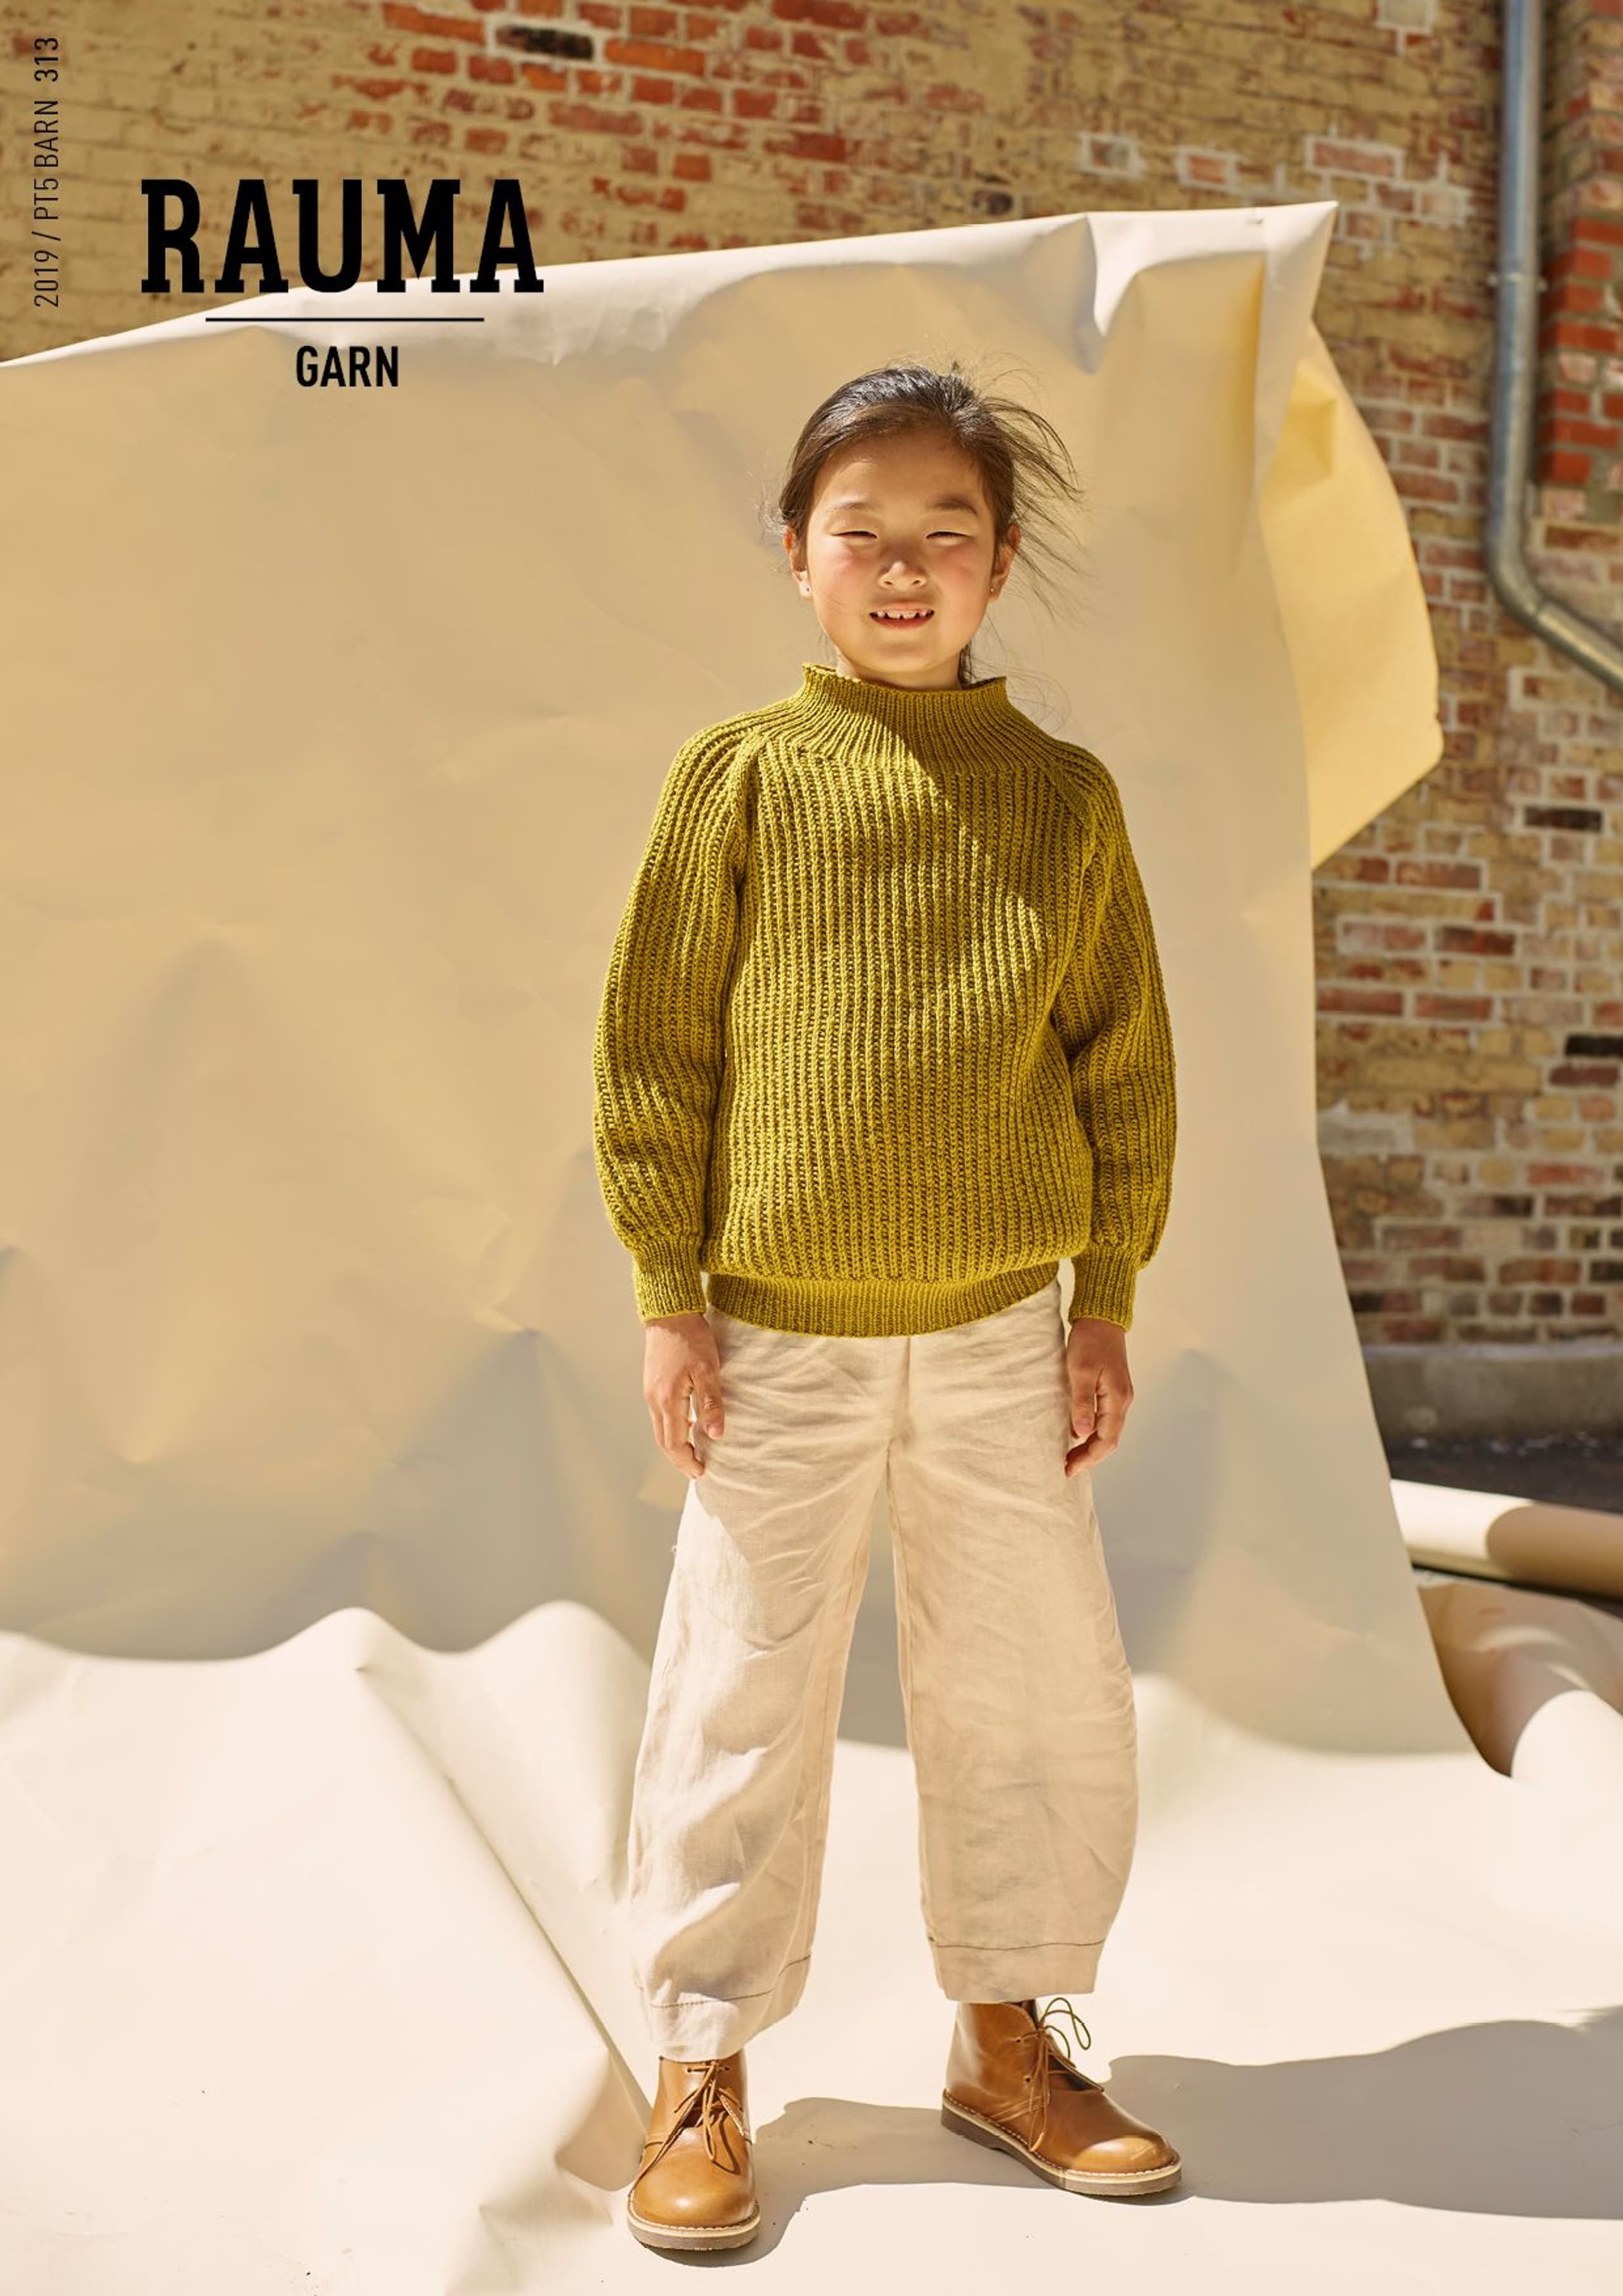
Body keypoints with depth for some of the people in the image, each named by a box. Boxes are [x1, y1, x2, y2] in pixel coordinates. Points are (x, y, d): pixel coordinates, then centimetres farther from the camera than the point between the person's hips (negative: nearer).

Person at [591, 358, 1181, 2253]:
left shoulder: (1063, 793, 4)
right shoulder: (740, 772, -2)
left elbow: (1126, 1063, 7)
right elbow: (649, 1043, -2)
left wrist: (1106, 1300, 3)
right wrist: (668, 1295, -5)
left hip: (1002, 1332, 3)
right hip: (779, 1337, -2)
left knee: (1042, 1694, 10)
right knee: (747, 1703, 6)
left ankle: (1007, 2042, 31)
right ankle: (701, 2074, 23)